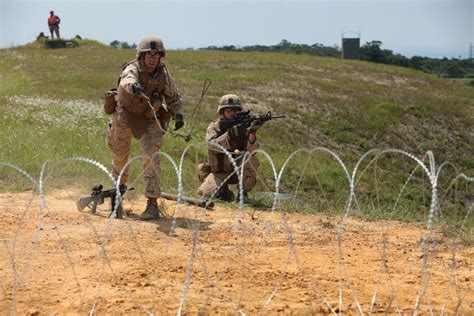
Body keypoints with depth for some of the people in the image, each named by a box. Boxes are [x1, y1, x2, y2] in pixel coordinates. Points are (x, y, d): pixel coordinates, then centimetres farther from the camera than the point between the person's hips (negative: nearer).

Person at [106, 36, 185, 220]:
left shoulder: (164, 75, -13)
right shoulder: (133, 69, -25)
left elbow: (174, 97, 4)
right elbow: (126, 79, -51)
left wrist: (178, 114, -15)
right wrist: (133, 86, -75)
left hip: (150, 120, 1)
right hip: (125, 117, -1)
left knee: (151, 158, -19)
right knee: (119, 156, 18)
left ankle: (152, 205, -18)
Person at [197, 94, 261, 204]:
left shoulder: (243, 126, -6)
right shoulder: (214, 127, -7)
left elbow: (251, 149, -22)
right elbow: (213, 145, -28)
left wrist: (252, 133, -41)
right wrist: (230, 134, -43)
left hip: (239, 170, 1)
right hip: (219, 173, -1)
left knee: (251, 160, -30)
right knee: (206, 194, -25)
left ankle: (243, 194, -13)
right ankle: (224, 192, 9)